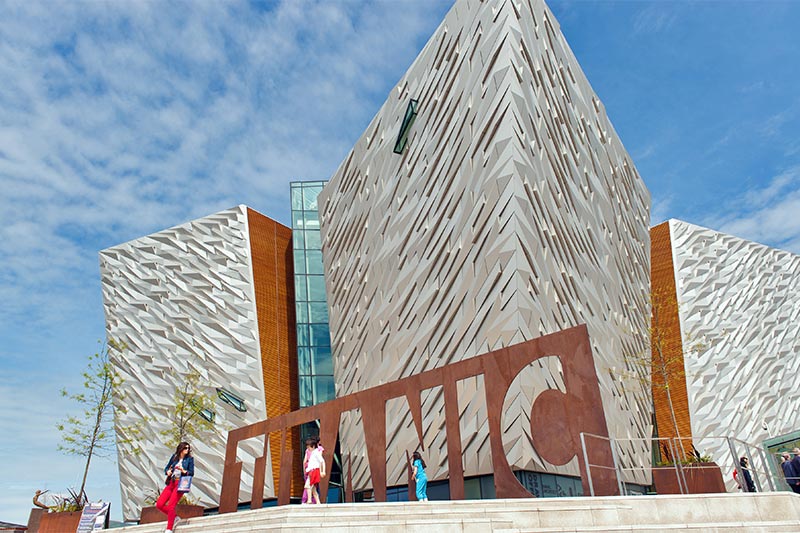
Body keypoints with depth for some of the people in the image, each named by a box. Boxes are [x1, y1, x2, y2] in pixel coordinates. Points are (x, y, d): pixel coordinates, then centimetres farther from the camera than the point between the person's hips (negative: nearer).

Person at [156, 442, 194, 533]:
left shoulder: (190, 459, 2)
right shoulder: (174, 457, 10)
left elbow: (192, 473, 1)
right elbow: (166, 468, 16)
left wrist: (184, 471, -18)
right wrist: (167, 472, -7)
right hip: (171, 483, 5)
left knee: (170, 506, -14)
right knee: (159, 505, -2)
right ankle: (175, 518, 18)